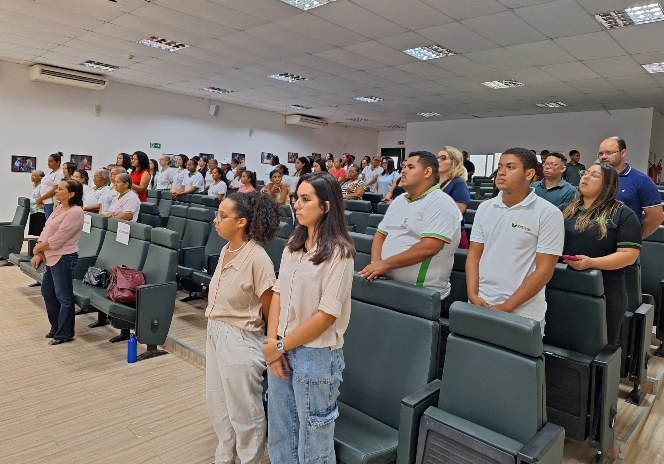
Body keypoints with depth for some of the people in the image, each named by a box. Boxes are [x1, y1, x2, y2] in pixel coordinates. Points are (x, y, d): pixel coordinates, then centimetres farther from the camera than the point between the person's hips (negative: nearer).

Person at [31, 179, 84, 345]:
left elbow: (57, 239, -19)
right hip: (51, 257, 10)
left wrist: (38, 248, -6)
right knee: (47, 292, 19)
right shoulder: (59, 208, 11)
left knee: (64, 297, 1)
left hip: (63, 258, -10)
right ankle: (56, 328, 34)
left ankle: (64, 334, 14)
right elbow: (46, 230, 10)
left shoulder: (75, 212, -18)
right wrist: (39, 253, 0)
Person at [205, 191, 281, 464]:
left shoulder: (257, 259, -23)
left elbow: (270, 312, -15)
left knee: (244, 413, 12)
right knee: (218, 407, 25)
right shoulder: (226, 251, 2)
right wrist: (215, 330, 9)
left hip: (240, 341, -8)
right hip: (215, 334, 8)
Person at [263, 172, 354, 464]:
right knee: (280, 431, 22)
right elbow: (278, 293, 5)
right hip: (282, 349, 6)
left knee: (313, 437, 13)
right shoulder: (293, 244, 4)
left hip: (316, 355, -6)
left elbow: (326, 315, -18)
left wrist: (281, 346, -12)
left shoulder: (338, 252, -17)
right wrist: (272, 341, -7)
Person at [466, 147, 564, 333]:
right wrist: (473, 295, -6)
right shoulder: (484, 208, 5)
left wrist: (506, 307, -14)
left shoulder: (549, 214, -8)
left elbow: (544, 270, -11)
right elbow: (474, 254, 7)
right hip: (479, 305, 4)